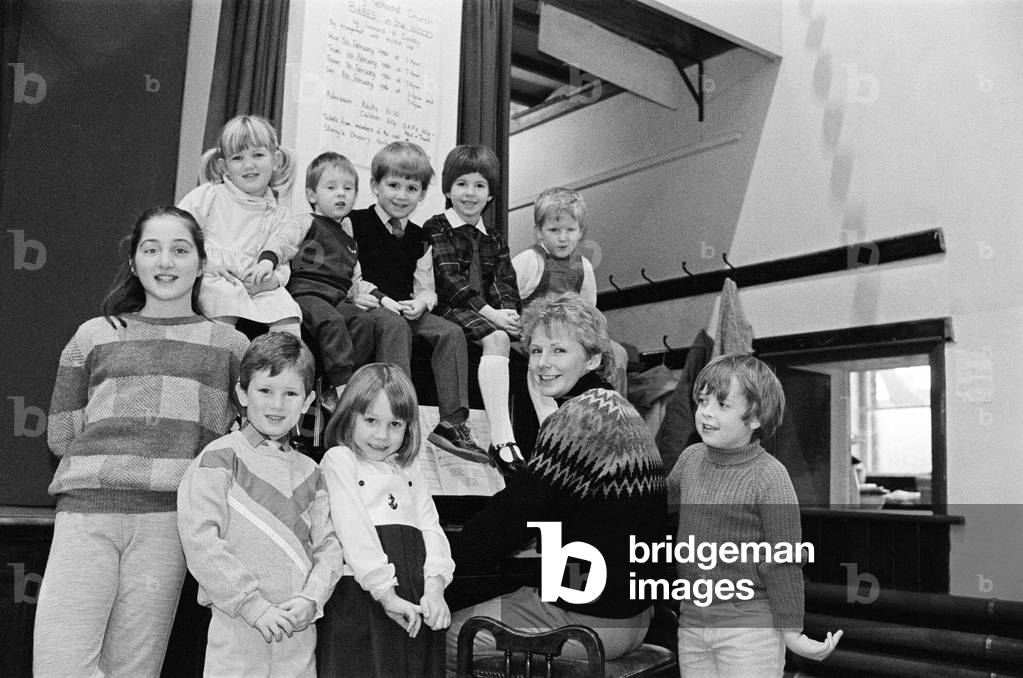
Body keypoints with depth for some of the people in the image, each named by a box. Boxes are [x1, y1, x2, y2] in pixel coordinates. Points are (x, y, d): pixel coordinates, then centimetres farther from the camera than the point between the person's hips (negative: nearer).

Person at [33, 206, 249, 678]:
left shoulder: (230, 347, 12)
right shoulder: (95, 335, 16)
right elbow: (60, 435, 15)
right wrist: (111, 456, 5)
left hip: (167, 518, -1)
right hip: (86, 511, 1)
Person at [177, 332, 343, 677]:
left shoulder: (309, 472, 12)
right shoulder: (220, 458, -3)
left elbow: (328, 545, 8)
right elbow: (200, 540, -12)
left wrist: (311, 599, -10)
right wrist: (254, 605, -15)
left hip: (299, 629, 4)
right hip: (236, 629, -4)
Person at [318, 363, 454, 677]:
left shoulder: (410, 473, 22)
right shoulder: (338, 460, 5)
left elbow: (431, 529, 11)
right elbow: (354, 529, -7)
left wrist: (434, 588, -6)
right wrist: (384, 592, -14)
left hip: (414, 602, 5)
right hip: (360, 593, -5)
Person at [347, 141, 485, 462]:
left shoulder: (419, 238, 18)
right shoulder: (356, 223, 2)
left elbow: (426, 288, 17)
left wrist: (420, 302, -7)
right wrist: (382, 300, -17)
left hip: (407, 309, 5)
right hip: (368, 305, -5)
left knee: (451, 332, -18)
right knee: (396, 326, -36)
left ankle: (452, 422, -21)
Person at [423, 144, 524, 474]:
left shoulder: (494, 240, 23)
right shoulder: (436, 228, 3)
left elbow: (506, 282, 11)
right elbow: (449, 279, -9)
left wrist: (509, 311, -13)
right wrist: (490, 313, -18)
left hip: (492, 313, 6)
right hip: (451, 308, -6)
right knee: (496, 339, -34)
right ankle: (502, 440, -40)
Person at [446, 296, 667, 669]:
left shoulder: (580, 417, -19)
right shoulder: (614, 407, 11)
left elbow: (515, 511, -17)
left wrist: (443, 562, -7)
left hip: (587, 618, -9)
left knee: (445, 638, 2)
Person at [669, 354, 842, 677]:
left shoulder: (769, 476, -13)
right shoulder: (690, 459, 2)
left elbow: (781, 562, -10)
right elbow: (663, 502, 22)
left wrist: (792, 632, -7)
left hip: (750, 627, -5)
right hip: (691, 623, 5)